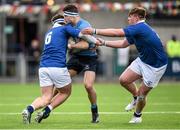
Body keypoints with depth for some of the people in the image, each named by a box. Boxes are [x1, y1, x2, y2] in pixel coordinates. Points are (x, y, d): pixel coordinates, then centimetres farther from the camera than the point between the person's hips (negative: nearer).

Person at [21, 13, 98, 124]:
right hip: (58, 67, -6)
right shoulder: (65, 28, 8)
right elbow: (82, 34, -1)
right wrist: (95, 42, 10)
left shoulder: (49, 32, 27)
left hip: (43, 68, 6)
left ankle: (29, 109, -24)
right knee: (65, 93, 16)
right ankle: (46, 111, -4)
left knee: (46, 98, 5)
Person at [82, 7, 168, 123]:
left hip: (156, 66, -9)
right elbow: (123, 44, 13)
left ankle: (137, 115, 27)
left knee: (142, 94, 0)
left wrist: (95, 31, -25)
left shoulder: (140, 27, -25)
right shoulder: (137, 30, 5)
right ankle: (136, 98, 26)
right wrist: (104, 43, 7)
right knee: (124, 80, -2)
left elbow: (116, 33, -28)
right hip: (142, 60, 9)